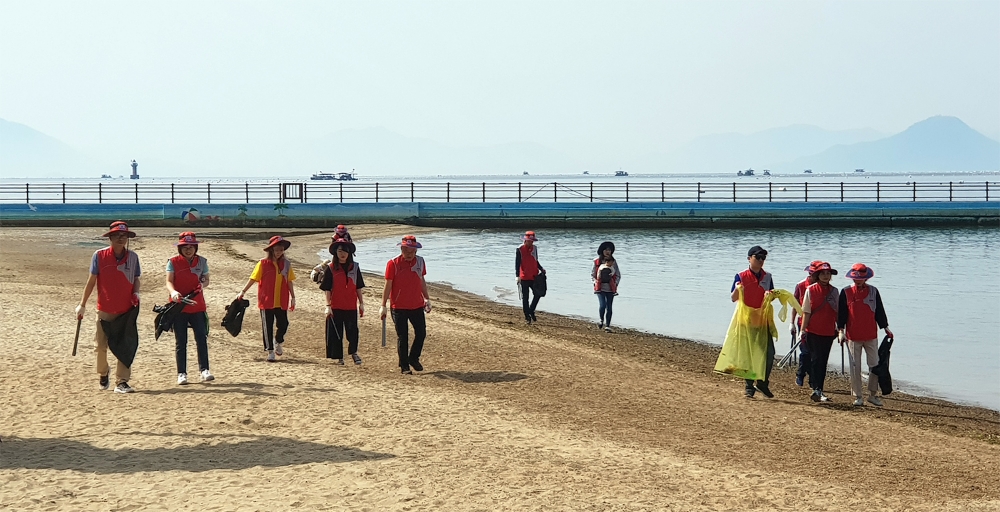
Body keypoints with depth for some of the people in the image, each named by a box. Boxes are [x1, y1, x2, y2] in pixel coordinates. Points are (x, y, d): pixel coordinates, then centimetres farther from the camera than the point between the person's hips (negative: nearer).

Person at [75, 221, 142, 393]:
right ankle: (104, 373, 31)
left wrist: (136, 293, -7)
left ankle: (121, 382, 4)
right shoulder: (99, 256, -4)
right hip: (104, 310, -1)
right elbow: (92, 280, 1)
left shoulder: (132, 257, 3)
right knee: (101, 346, 4)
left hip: (127, 310, 1)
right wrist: (82, 305, 2)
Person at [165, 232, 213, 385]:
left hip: (197, 306, 1)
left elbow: (206, 280, 12)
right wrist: (173, 292, -32)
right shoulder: (173, 262, -2)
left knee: (202, 338, -7)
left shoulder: (201, 262, 6)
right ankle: (181, 373, 9)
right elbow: (169, 281, -10)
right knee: (181, 342, 4)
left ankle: (204, 370, -4)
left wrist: (203, 284, -13)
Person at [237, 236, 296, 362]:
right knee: (267, 327, 3)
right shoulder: (263, 264, -6)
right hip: (266, 301, -2)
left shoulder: (286, 264, 3)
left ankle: (278, 342, 35)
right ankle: (270, 352, 13)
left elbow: (289, 282, 9)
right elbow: (253, 279, -2)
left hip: (282, 301, 3)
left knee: (283, 324, 4)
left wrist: (293, 298, 10)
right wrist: (243, 292, -3)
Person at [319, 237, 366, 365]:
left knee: (352, 330, 1)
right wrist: (328, 306, -6)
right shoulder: (331, 268, -1)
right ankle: (339, 357, 14)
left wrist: (361, 303, 7)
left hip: (351, 306, 1)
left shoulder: (354, 267, 5)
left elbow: (359, 288, 9)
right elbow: (327, 289, -1)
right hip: (336, 307, -1)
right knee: (336, 332, 4)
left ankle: (353, 352, 18)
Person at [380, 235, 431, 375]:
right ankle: (404, 366, 11)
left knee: (421, 333, 6)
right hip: (399, 307, -4)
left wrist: (427, 299, 19)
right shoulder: (393, 263, -11)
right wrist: (383, 306, -9)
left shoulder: (420, 262, 3)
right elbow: (388, 285, -8)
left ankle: (414, 358, 28)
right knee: (402, 337, 2)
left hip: (417, 306, 4)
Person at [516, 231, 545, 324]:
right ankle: (527, 316, 9)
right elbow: (517, 263, -10)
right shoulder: (520, 249, -8)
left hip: (534, 277, 5)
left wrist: (541, 269, 3)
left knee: (537, 294, 2)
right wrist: (517, 276, -18)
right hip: (524, 278, -5)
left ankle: (531, 311, 20)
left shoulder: (534, 248, 8)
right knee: (525, 298, 2)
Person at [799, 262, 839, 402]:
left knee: (823, 361, 7)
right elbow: (806, 312, -3)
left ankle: (817, 389, 13)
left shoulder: (834, 291, 7)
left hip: (828, 332, 4)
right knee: (816, 359, -9)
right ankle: (817, 390, -14)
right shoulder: (810, 290, -3)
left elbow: (837, 312, 14)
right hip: (813, 332, -4)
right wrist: (803, 330, -6)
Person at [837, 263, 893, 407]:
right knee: (855, 367, 2)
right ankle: (857, 396, 9)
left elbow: (879, 311, 11)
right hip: (853, 336, -1)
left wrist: (885, 328, 8)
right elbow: (841, 313, 2)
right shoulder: (846, 292, 0)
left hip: (871, 336, 1)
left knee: (874, 365, 2)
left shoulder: (873, 291, 5)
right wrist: (841, 330, -6)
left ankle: (873, 394, 14)